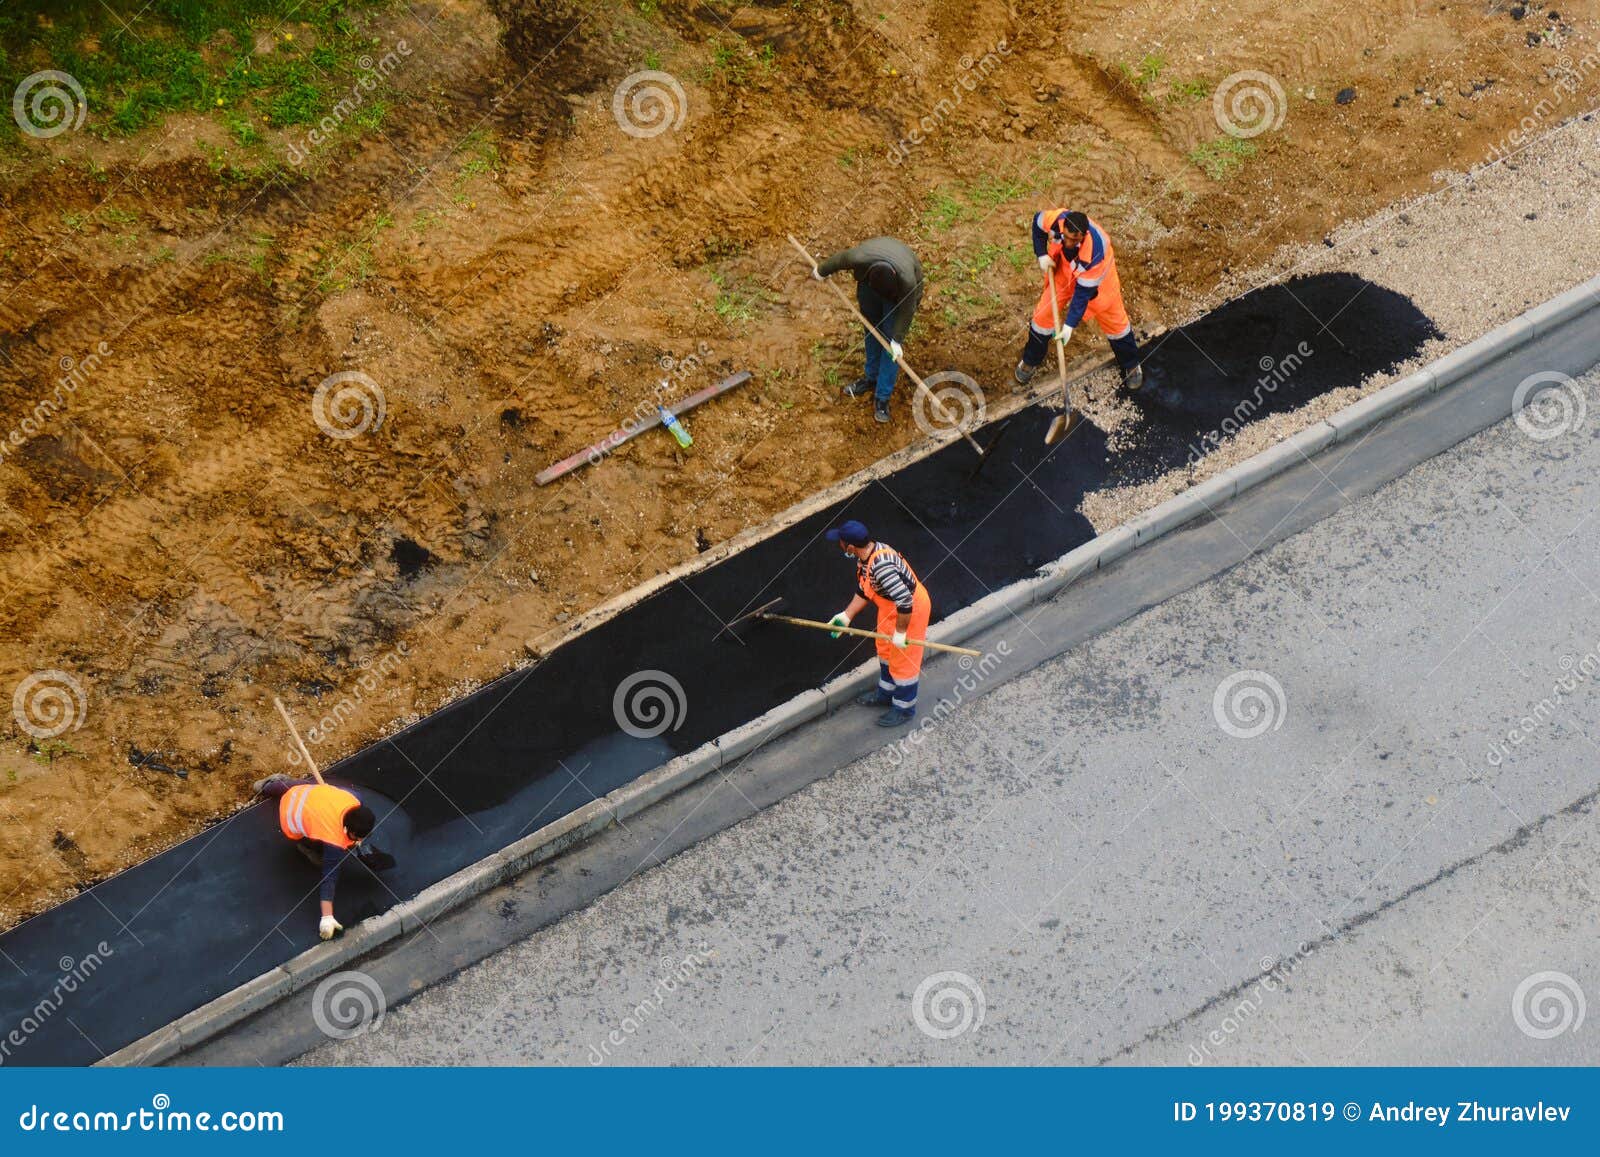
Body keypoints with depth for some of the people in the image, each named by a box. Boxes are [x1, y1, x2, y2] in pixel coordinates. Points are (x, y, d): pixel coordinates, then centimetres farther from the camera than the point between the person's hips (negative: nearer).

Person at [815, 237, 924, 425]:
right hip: (869, 283, 3)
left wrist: (897, 340, -23)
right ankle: (871, 377, 34)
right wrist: (822, 271, 2)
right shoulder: (859, 258, -40)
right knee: (872, 330, 13)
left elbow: (906, 311, -27)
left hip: (900, 293, -3)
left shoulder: (908, 282, -44)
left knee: (889, 340, -5)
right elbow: (840, 258, -17)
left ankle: (882, 397, 2)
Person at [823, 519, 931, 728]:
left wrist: (900, 632, -24)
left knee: (903, 660, 9)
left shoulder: (881, 566, -39)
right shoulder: (865, 557, -9)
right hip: (890, 607, 9)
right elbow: (864, 591, 7)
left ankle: (904, 708, 31)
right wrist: (846, 616, 5)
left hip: (911, 611, -9)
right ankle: (886, 693, 50)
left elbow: (905, 602, -36)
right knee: (885, 650, 27)